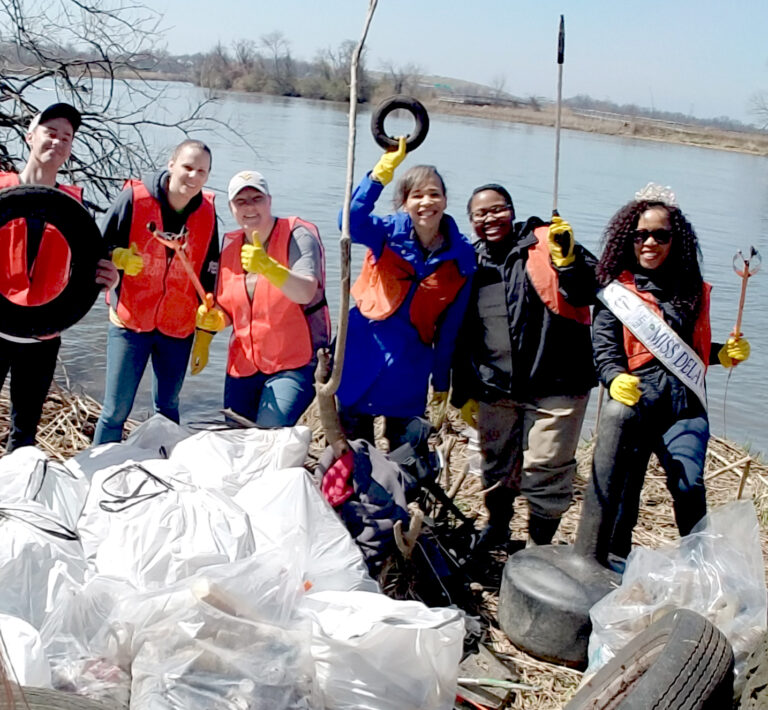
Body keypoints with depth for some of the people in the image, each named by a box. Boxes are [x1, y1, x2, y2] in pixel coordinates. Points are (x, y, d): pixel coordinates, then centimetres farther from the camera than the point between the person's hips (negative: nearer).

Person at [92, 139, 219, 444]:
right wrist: (118, 258, -23)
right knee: (116, 410, -2)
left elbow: (209, 277, 8)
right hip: (130, 323, -2)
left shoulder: (207, 212, 1)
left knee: (167, 409, 12)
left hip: (179, 328, 3)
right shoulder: (134, 197, -9)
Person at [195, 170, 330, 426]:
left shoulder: (298, 235, -10)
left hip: (293, 363, -6)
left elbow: (306, 292, -26)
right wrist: (214, 320, -4)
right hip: (243, 364, 6)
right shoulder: (230, 246, 9)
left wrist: (267, 267, -41)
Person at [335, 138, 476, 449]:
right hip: (363, 348, -1)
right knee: (354, 444, 6)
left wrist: (442, 379, 7)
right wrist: (382, 171, -33)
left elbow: (452, 324, 4)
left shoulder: (461, 255, -1)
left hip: (409, 362, 1)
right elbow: (352, 221, -28)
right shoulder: (389, 233, -5)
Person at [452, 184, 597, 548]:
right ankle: (497, 526, 43)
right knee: (496, 466, 19)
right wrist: (464, 392, 17)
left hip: (553, 384, -5)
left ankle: (540, 544, 17)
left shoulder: (544, 243, -4)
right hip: (495, 388, 5)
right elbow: (462, 336, 16)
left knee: (546, 470, -2)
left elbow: (586, 293, -14)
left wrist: (568, 259, -33)